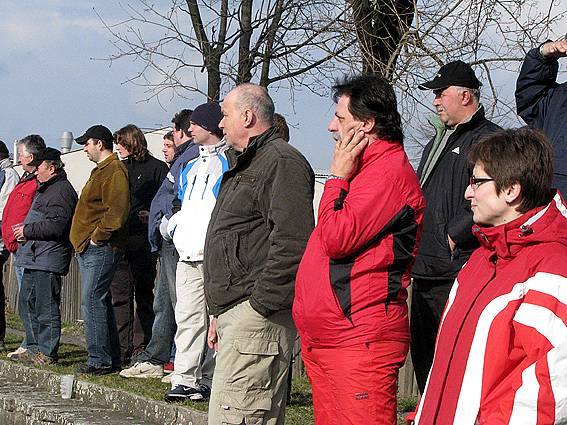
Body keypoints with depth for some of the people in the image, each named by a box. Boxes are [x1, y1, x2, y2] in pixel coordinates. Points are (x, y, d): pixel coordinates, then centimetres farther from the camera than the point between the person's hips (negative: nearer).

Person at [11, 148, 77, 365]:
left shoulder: (61, 191, -12)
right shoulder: (45, 189, 23)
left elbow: (56, 225, -23)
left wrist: (28, 230, -14)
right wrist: (25, 230, 15)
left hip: (48, 258, -11)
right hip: (34, 256, 11)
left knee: (46, 308, -7)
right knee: (27, 304, 14)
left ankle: (47, 353, -3)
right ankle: (34, 349, 20)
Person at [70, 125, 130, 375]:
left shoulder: (114, 171, -13)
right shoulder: (101, 171, 21)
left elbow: (116, 211, -23)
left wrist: (97, 237, -18)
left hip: (100, 249, -11)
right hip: (89, 249, 11)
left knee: (92, 302, -13)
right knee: (99, 303, 12)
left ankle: (99, 361, -12)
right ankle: (110, 358, 17)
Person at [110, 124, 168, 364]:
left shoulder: (156, 168, 2)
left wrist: (152, 216, -17)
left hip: (142, 242, -5)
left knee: (144, 295, 0)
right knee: (120, 296, 2)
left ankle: (141, 348, 2)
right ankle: (121, 349, 5)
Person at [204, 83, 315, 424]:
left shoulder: (281, 162, -9)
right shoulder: (246, 165, 26)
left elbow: (291, 243, -21)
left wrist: (260, 304, -21)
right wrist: (221, 314, 27)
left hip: (257, 317, -11)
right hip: (236, 313, 11)